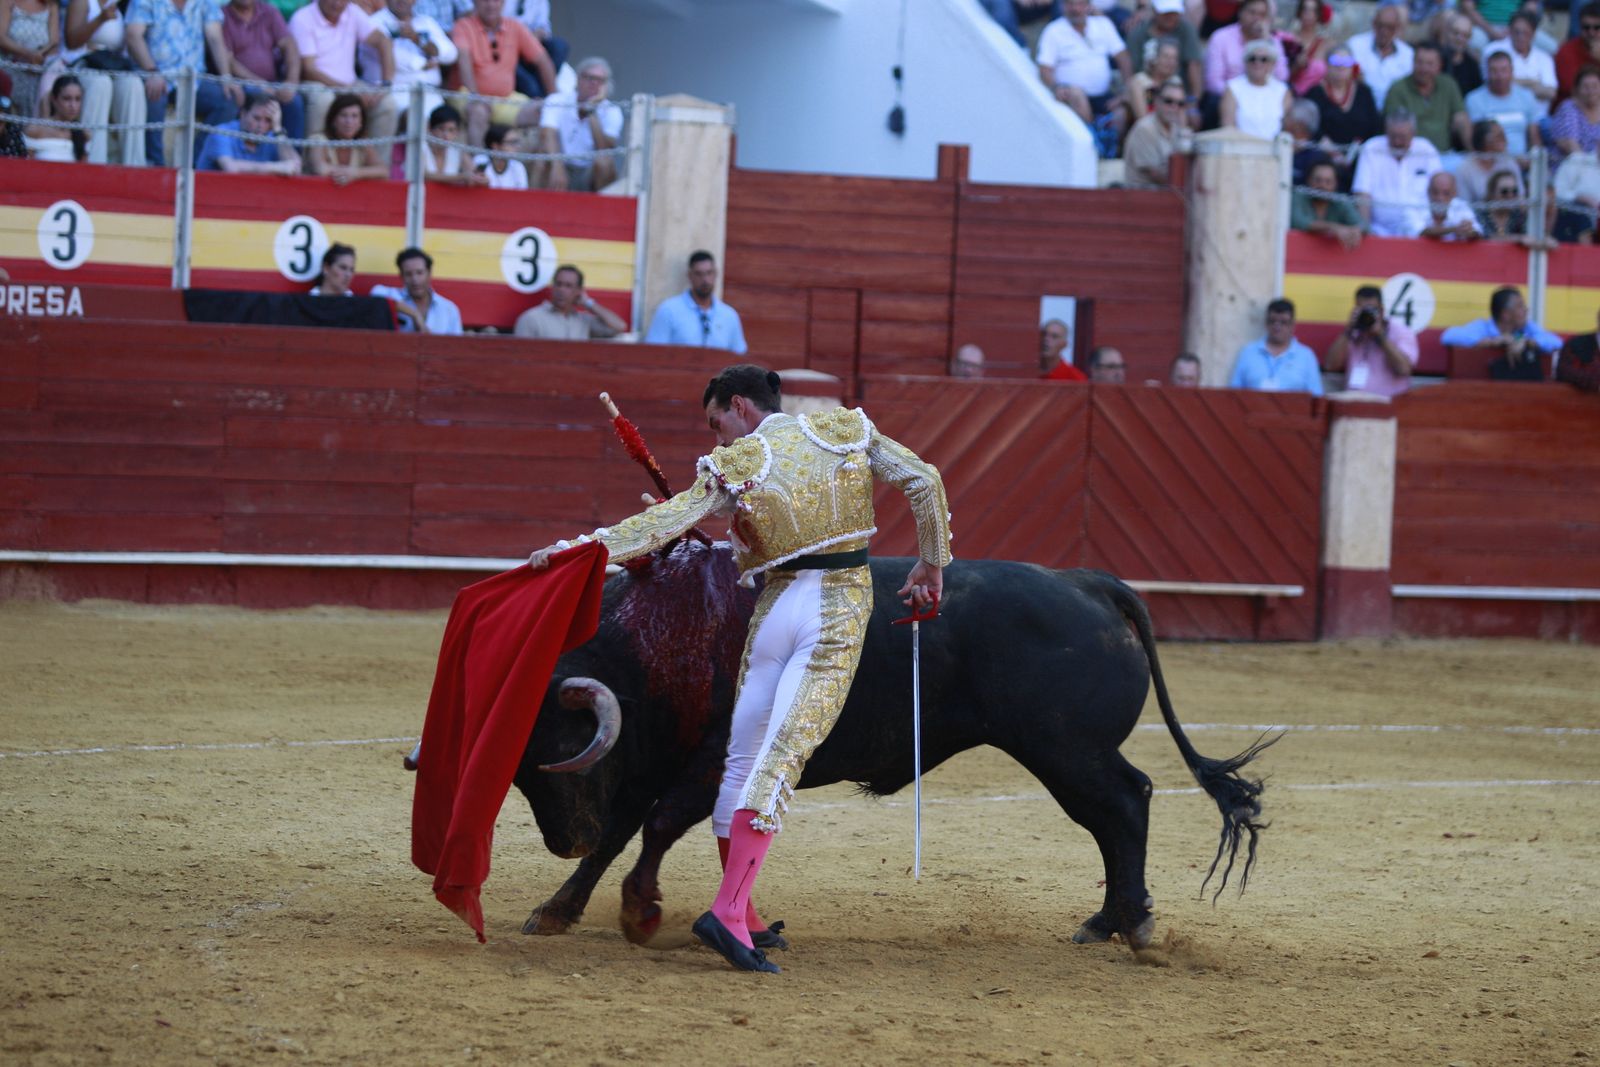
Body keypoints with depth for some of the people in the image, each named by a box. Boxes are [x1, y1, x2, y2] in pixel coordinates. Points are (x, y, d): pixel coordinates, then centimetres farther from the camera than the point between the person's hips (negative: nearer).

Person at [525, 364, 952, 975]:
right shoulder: (848, 431, 6)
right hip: (842, 612, 1)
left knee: (743, 757, 13)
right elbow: (923, 481, 3)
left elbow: (669, 521, -12)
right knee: (782, 758, -10)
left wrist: (573, 549, -16)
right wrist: (931, 566, 14)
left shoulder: (734, 468, -2)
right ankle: (729, 911, -23)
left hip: (777, 609, -1)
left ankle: (740, 914, 18)